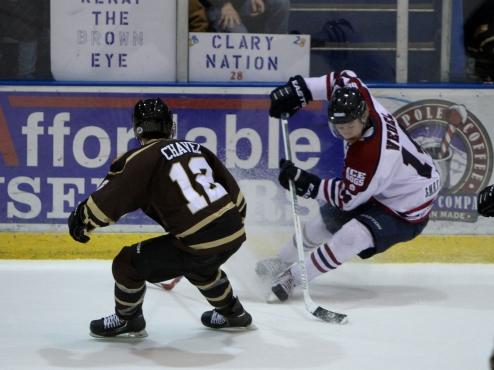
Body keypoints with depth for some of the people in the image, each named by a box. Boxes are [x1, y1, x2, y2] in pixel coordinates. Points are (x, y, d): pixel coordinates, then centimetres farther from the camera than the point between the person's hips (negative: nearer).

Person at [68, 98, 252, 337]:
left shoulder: (143, 159, -2)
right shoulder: (195, 148, 17)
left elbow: (109, 198, -4)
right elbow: (233, 192, 20)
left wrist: (82, 220, 12)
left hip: (199, 243, -7)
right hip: (234, 233, 7)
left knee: (129, 263, 9)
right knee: (200, 266, 40)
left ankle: (127, 321, 27)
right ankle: (232, 313, 51)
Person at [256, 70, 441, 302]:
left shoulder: (370, 157, -39)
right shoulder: (361, 102, -21)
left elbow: (347, 198, -25)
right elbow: (345, 79, 0)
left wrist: (307, 184, -28)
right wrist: (299, 90, -10)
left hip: (405, 212, -10)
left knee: (352, 236, -29)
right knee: (328, 219, 20)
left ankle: (291, 278, -15)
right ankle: (282, 262, 42)